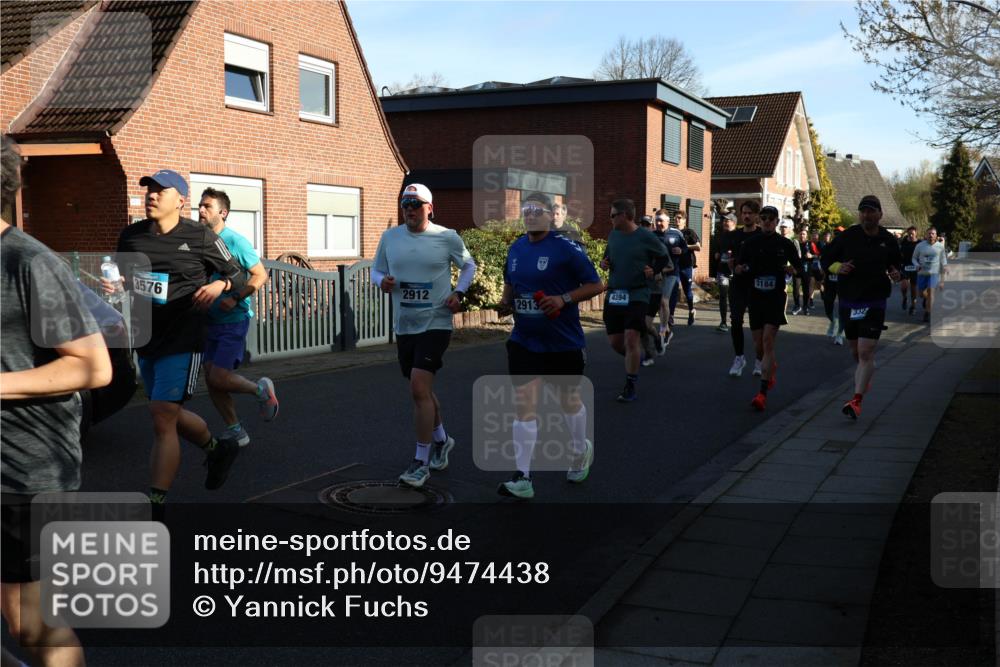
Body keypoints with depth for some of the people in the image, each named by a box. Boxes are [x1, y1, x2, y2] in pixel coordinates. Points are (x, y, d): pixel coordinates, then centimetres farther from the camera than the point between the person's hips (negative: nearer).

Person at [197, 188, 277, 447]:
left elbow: (260, 275, -13)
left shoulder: (235, 241, -12)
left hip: (233, 321, -7)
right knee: (211, 379, 6)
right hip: (209, 321, 7)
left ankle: (261, 389, 16)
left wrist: (235, 298, -23)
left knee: (219, 378, -13)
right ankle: (236, 432, 19)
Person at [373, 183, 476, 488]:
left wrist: (459, 293, -6)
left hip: (435, 324, -5)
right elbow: (376, 270, 13)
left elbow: (469, 266, 10)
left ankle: (421, 462, -6)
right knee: (421, 390, 17)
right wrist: (382, 282, -10)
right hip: (404, 326, 5)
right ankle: (441, 440, 41)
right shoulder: (389, 237, 4)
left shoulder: (447, 237, -5)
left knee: (419, 388, -16)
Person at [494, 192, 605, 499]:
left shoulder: (566, 248, -12)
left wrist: (563, 299, -23)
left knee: (569, 399, 16)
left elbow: (596, 286, -10)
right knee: (524, 405, -4)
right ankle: (522, 478, -3)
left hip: (564, 342, -4)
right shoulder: (516, 248, 5)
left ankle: (581, 452, 43)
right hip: (524, 342, 4)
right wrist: (506, 301, 0)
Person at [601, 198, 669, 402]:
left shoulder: (646, 237, -7)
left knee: (631, 338, -14)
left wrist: (654, 271, -13)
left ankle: (630, 387, -2)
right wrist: (603, 263, 1)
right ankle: (636, 356, 38)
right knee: (615, 341, 5)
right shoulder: (613, 235, 8)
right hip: (613, 295, 6)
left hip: (637, 295, -5)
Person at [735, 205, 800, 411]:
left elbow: (799, 266, 13)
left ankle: (763, 393, -16)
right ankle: (772, 368, 42)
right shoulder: (750, 244, 7)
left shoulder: (786, 244, 3)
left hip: (776, 298, -3)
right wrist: (739, 269, -9)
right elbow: (739, 266, 12)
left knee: (768, 340, -15)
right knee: (758, 346, 7)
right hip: (755, 298, 3)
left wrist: (792, 269, -6)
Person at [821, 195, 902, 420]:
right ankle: (864, 379, 47)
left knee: (866, 352, -13)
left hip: (874, 303, -2)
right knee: (855, 352, 16)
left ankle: (857, 400, -14)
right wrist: (838, 267, -15)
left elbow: (896, 262, 19)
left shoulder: (888, 240, 2)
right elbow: (826, 260, 6)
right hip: (848, 302, 2)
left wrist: (895, 273, -4)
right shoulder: (847, 236, -1)